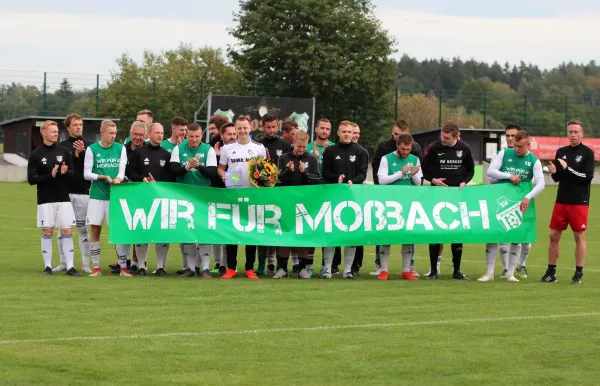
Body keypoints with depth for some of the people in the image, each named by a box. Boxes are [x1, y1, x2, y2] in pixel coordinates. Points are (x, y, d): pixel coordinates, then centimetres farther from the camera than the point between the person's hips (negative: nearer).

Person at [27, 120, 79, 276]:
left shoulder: (64, 151, 7)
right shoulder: (35, 155, 0)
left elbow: (73, 173, 7)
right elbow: (31, 179, -5)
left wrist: (65, 172, -16)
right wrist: (50, 175, -17)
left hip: (64, 199, 2)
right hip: (45, 200, -2)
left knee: (67, 232, -3)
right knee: (47, 232, 1)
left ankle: (70, 266, -2)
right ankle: (48, 266, 8)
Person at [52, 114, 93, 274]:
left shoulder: (90, 145, 7)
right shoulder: (62, 146, 7)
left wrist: (83, 151, -17)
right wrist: (76, 153, -12)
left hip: (83, 192, 0)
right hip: (65, 192, 1)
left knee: (83, 228, 1)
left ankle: (86, 264, 3)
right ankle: (63, 262, 10)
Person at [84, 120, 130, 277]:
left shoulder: (121, 149, 6)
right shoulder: (92, 149, 2)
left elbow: (122, 170, 2)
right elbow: (87, 174, 1)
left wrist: (118, 178, -20)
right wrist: (103, 177, -13)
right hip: (97, 195, 0)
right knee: (95, 230, 0)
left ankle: (123, 267, 2)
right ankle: (96, 267, 8)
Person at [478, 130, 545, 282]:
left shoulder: (534, 161, -4)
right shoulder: (504, 153, -2)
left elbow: (541, 184, -13)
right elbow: (490, 171, -7)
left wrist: (528, 197, -28)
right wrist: (509, 176, -19)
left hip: (519, 203, 0)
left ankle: (510, 273, 12)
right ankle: (489, 273, 2)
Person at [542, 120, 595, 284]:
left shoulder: (587, 152, -5)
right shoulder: (561, 152, 10)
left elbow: (587, 177, -13)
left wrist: (567, 168, -16)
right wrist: (554, 172, -8)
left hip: (579, 202, -5)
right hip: (561, 201, 5)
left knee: (579, 237, -1)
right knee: (554, 235, 4)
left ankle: (578, 274, 5)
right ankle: (551, 272, 11)